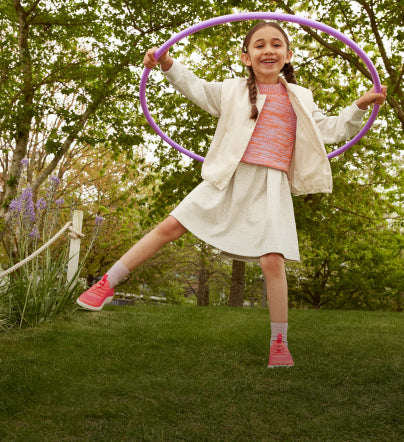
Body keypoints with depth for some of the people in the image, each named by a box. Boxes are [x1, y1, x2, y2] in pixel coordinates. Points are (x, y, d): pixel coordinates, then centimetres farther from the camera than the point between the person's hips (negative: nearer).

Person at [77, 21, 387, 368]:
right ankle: (108, 283, 6)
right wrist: (168, 63, 11)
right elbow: (196, 89, 21)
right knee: (171, 226, -6)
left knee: (272, 260, -11)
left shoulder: (300, 99, 15)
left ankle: (279, 342, 5)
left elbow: (328, 131, 19)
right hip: (227, 181, 1)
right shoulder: (233, 91, 12)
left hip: (270, 188, 0)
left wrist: (360, 107, 12)